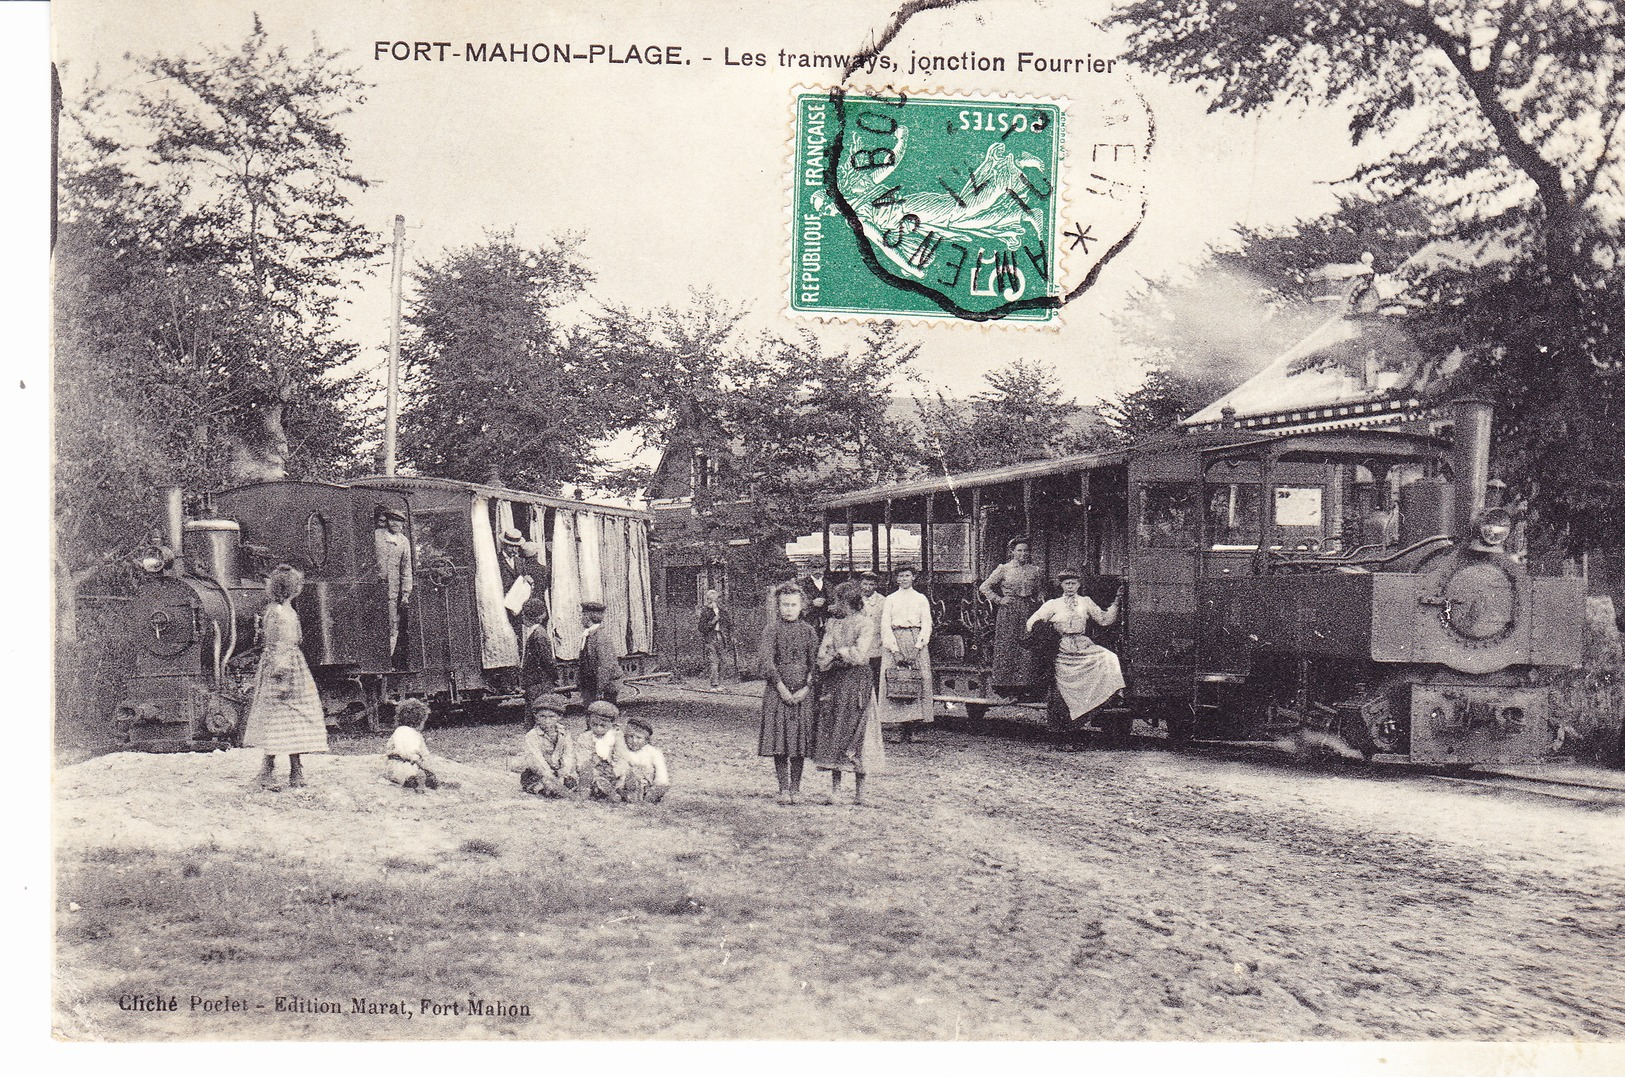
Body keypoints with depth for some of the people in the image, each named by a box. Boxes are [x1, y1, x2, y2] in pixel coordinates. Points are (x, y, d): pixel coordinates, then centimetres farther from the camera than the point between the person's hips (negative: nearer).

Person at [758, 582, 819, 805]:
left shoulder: (808, 631, 7)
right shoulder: (771, 629, 1)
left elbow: (814, 663, 5)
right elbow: (767, 661, -7)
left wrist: (806, 689, -7)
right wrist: (781, 688, -13)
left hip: (803, 692, 2)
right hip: (777, 691, -2)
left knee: (800, 740, 2)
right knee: (779, 739, -2)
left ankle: (795, 787, 11)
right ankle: (783, 788, 5)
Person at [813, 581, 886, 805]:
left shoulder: (865, 624, -3)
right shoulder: (832, 623, 12)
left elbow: (860, 655, -13)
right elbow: (822, 656, 5)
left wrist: (837, 652, -3)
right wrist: (846, 655, -9)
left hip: (857, 683, -5)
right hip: (833, 683, 5)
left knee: (856, 735, -4)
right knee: (831, 733, 2)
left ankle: (859, 791, 0)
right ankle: (835, 788, 6)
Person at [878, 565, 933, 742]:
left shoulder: (921, 599, 11)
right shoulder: (890, 599, 10)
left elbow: (927, 625, 5)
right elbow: (885, 625, 3)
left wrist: (916, 648, -8)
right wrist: (895, 650, -9)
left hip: (916, 642, 0)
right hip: (895, 641, 0)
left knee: (918, 683, -9)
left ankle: (911, 727, -7)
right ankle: (904, 727, -10)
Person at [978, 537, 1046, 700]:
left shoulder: (1035, 571, 9)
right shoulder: (1004, 569, 1)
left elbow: (1041, 591, 23)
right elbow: (984, 587, 3)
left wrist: (1038, 600, 6)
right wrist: (998, 600, -2)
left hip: (1029, 612, 2)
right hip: (1008, 612, -2)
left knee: (1028, 648, -2)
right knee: (1007, 647, -5)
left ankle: (1025, 685, 4)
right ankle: (1007, 688, -1)